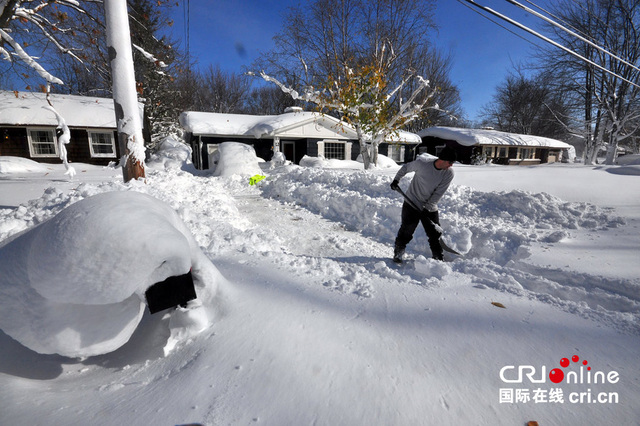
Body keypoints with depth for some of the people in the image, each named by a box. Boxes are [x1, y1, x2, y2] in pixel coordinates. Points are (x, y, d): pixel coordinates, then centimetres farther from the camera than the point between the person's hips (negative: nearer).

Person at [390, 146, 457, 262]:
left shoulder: (449, 173, -11)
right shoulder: (422, 163, -18)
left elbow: (438, 193, -12)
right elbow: (406, 167, 2)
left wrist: (427, 208, -18)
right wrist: (396, 180, 2)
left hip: (430, 208, 3)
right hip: (412, 204, -3)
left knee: (435, 234, 4)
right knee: (406, 231, -2)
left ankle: (438, 257, 21)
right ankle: (398, 254, 16)